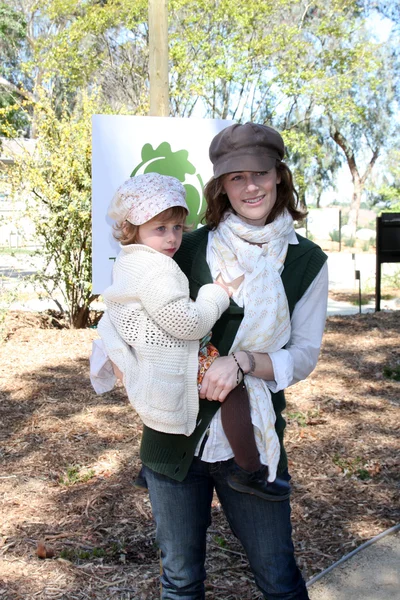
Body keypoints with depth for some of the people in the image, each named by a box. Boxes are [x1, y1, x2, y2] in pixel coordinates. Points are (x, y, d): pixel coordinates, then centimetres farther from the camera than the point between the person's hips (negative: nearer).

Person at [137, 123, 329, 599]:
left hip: (252, 445, 0)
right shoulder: (189, 248, -2)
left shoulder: (306, 261, -2)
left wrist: (242, 361, -23)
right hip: (175, 439, 1)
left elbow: (304, 356, -6)